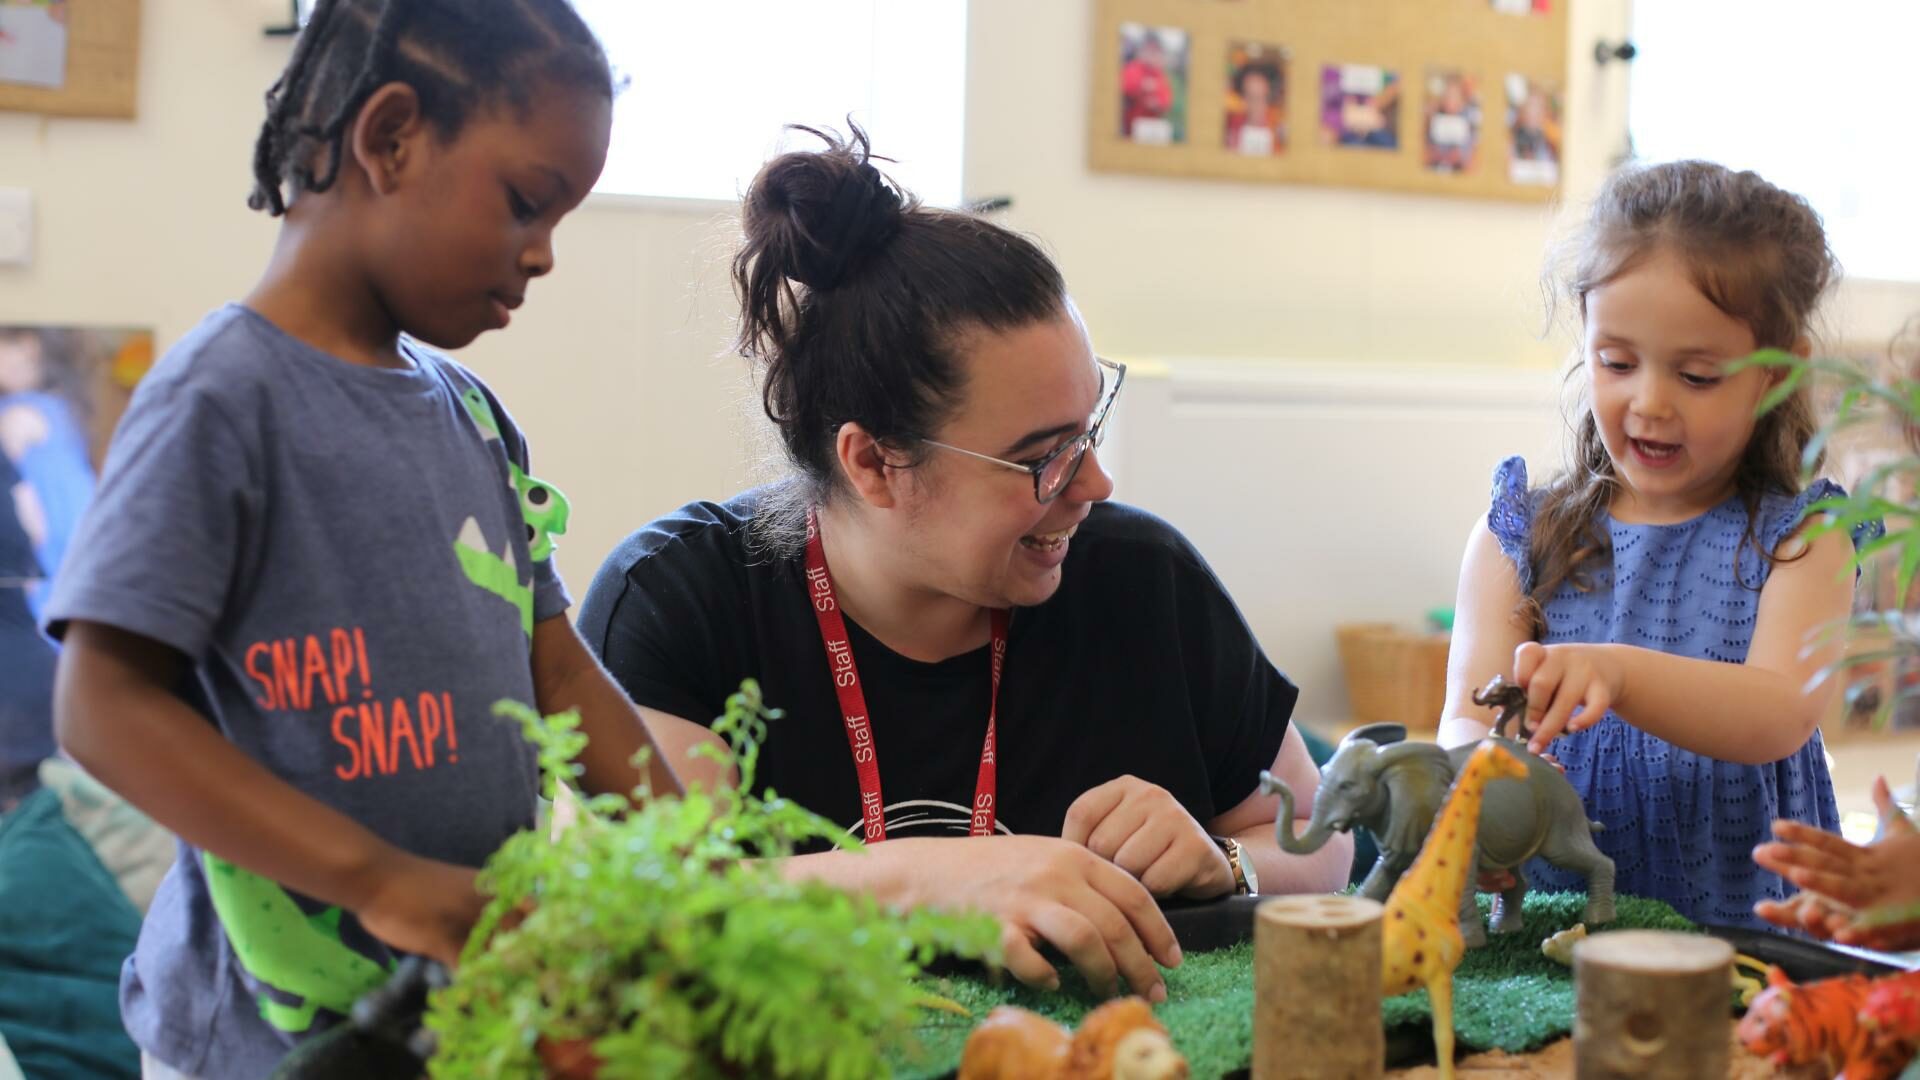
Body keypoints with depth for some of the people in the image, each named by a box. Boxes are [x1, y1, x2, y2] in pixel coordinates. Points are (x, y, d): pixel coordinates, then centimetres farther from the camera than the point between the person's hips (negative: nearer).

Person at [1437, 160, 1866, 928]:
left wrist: (1618, 672, -29)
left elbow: (1781, 715, -12)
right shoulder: (1519, 533, 10)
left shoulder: (1797, 539, 5)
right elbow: (1469, 713, -1)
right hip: (1546, 920, 4)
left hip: (1748, 928, -3)